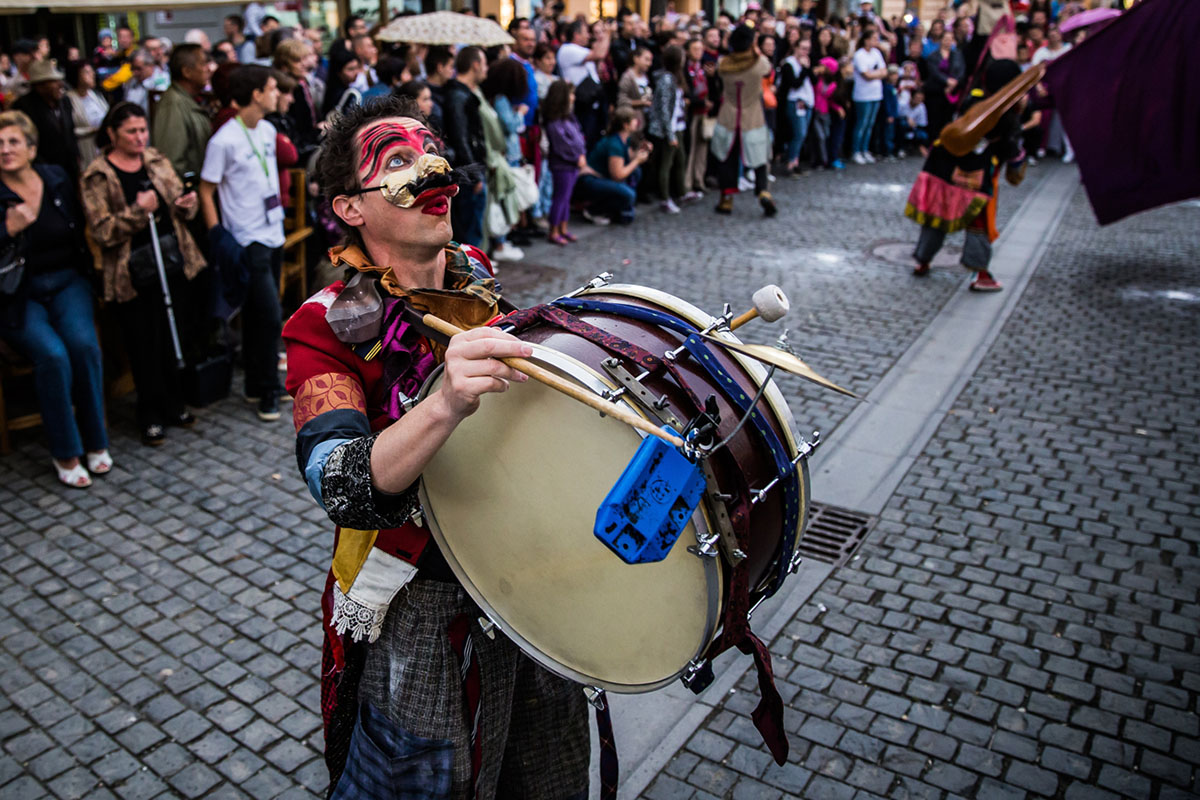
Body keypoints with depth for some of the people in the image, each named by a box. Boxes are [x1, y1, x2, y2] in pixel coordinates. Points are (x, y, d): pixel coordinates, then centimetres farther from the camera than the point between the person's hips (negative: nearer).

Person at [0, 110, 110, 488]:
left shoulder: (57, 179, 6)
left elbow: (79, 228, 18)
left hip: (67, 282, 3)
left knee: (83, 343, -24)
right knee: (52, 354, -26)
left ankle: (95, 441, -6)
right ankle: (65, 453, -9)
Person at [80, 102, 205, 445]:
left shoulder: (157, 161, 9)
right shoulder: (97, 176, -6)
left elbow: (178, 203, 16)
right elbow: (102, 231, -11)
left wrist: (187, 204, -8)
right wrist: (139, 211, -23)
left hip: (174, 263, 4)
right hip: (134, 274, -4)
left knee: (174, 337, 11)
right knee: (145, 346, 2)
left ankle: (174, 405, 27)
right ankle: (151, 416, 16)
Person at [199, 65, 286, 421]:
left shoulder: (268, 130, 9)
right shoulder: (224, 141, -14)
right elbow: (206, 192, -9)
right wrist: (217, 237, -13)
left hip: (273, 234, 8)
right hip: (248, 240, -8)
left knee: (259, 315, 14)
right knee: (270, 315, -9)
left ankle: (257, 384, 25)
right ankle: (266, 392, 4)